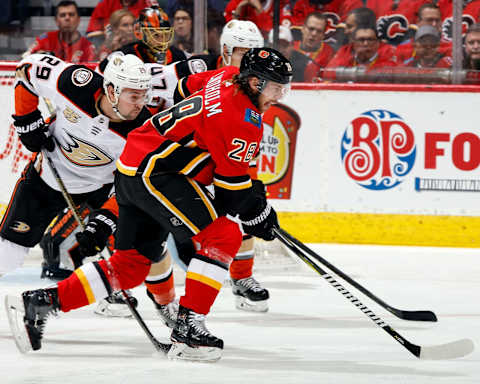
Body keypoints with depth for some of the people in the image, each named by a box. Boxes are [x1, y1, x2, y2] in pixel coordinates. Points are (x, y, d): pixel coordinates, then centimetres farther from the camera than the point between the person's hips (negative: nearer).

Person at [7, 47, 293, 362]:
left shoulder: (229, 77, 10)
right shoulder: (242, 118, -17)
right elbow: (231, 183, -14)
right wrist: (257, 214, 1)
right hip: (154, 172, -10)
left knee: (131, 265, 14)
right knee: (223, 236, -13)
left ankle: (42, 301, 11)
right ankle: (188, 327, -14)